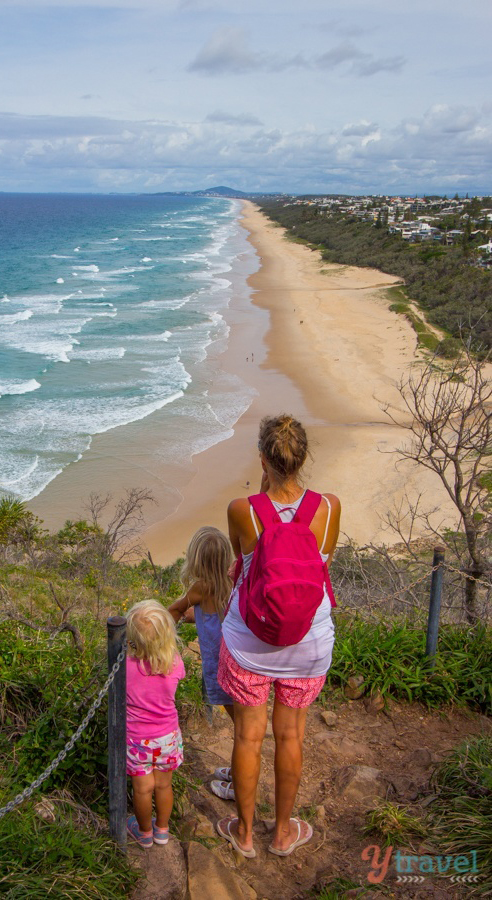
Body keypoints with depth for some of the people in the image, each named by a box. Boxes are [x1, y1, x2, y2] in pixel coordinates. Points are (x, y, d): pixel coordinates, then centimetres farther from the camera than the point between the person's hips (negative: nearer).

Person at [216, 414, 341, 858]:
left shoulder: (242, 510, -22)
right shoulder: (329, 507, -18)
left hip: (249, 642, -1)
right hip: (308, 643, 2)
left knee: (248, 735, 18)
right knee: (290, 735, 21)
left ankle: (244, 831, 39)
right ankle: (284, 831, 41)